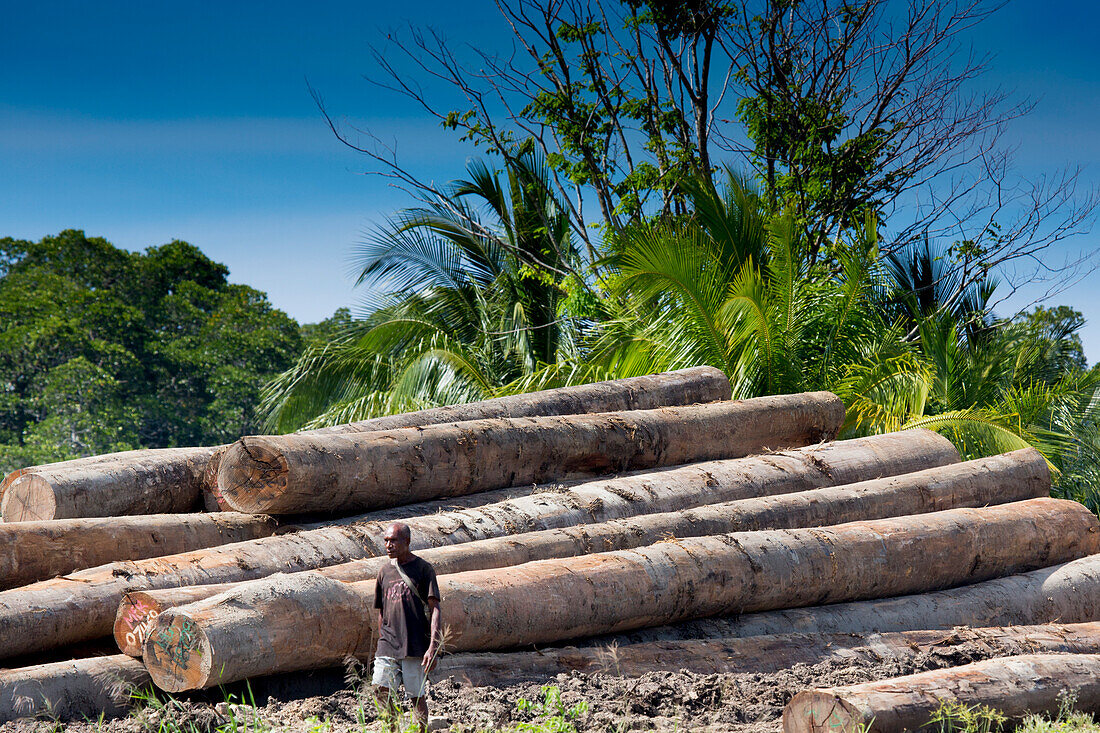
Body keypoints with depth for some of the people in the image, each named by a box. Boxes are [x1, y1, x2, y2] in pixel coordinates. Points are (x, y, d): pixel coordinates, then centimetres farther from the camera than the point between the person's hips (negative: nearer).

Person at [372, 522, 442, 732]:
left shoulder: (423, 569, -1)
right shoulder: (385, 571, 13)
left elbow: (435, 610, -6)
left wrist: (433, 646, -15)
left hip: (414, 646, -4)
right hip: (388, 645, 4)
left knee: (417, 696, 0)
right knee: (381, 691, -9)